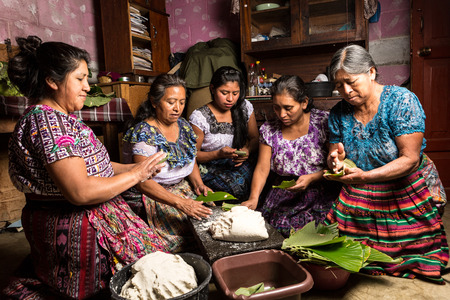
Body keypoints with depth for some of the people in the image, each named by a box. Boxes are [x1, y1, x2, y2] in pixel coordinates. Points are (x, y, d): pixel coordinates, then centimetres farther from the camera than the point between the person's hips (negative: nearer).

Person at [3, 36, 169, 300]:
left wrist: (134, 167, 5)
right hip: (78, 232, -10)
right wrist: (136, 175, -15)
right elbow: (81, 192, -26)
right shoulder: (46, 121, -20)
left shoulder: (59, 117, 13)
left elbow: (86, 164, 16)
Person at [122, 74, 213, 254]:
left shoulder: (183, 126, 6)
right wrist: (180, 203, -33)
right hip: (152, 197, -6)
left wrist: (198, 183, -1)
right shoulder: (144, 133, -16)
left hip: (183, 190, 7)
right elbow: (142, 182, -23)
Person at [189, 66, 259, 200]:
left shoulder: (245, 107, 4)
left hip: (240, 163, 4)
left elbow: (254, 138, 13)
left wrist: (247, 150, -11)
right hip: (211, 168, -4)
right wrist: (219, 154, -21)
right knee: (239, 184, -33)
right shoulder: (199, 117, -9)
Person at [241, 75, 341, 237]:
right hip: (282, 198, 3)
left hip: (321, 197, -2)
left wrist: (311, 178, -19)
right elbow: (262, 168, -1)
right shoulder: (268, 130, 3)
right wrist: (253, 198, -15)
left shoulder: (323, 122, -5)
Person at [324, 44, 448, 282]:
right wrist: (336, 159, -21)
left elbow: (410, 158, -21)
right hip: (358, 199, 3)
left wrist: (366, 176, -36)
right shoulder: (338, 113, -2)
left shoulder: (401, 100, -15)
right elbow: (333, 157, 5)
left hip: (406, 196, -2)